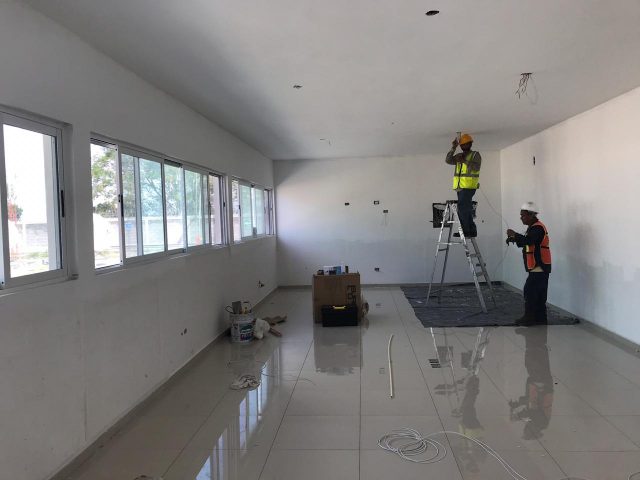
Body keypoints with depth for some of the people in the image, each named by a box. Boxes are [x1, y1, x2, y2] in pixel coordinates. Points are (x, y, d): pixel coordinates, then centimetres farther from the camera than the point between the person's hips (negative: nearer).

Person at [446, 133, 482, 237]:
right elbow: (448, 160, 3)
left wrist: (465, 161, -24)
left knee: (462, 208, -16)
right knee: (466, 209, 10)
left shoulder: (475, 155, 1)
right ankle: (471, 231, 17)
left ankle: (466, 230, -13)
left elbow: (476, 167, -15)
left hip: (469, 187, -7)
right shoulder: (459, 155, 19)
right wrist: (453, 148, -4)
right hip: (460, 187, 7)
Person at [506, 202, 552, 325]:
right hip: (539, 267, 10)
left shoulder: (538, 228, -15)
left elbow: (528, 240, -31)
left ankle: (529, 318, -9)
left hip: (539, 267, -10)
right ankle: (540, 318, 18)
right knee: (539, 293, 12)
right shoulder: (533, 227, 18)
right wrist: (514, 239, 4)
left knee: (530, 291, -12)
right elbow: (526, 243, 20)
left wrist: (514, 235, -21)